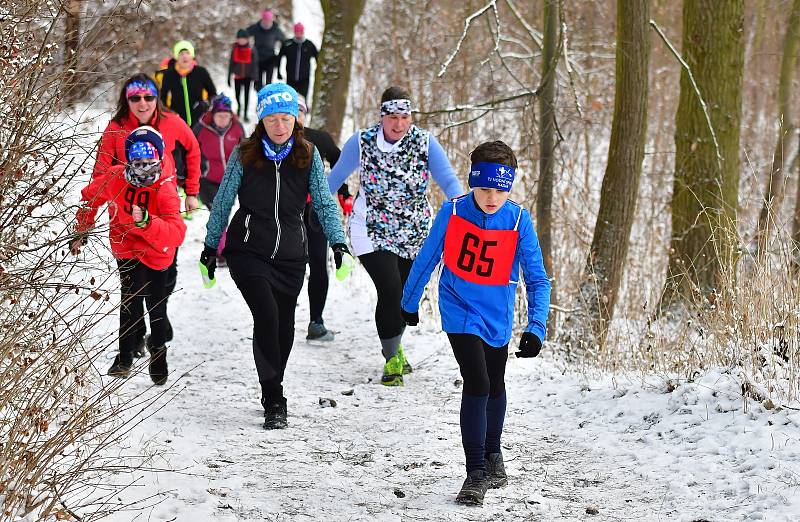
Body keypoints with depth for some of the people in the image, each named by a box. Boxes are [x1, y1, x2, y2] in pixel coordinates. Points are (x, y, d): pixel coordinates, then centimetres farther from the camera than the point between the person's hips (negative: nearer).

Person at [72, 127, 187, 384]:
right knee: (133, 300, -17)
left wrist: (147, 222, -54)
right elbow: (89, 198, 4)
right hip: (126, 249, 1)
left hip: (156, 254, -1)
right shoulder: (115, 178, -18)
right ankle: (125, 357, -2)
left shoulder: (165, 191, -26)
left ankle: (158, 353, 37)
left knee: (157, 309, 9)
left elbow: (176, 234, -39)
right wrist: (82, 232, 9)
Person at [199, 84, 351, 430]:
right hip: (249, 252, -3)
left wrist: (338, 244, -10)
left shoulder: (308, 156, 0)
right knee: (267, 315, -20)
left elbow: (324, 203, 2)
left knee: (284, 327, 5)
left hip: (290, 256, 3)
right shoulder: (244, 155, -4)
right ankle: (274, 402, -14)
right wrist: (210, 249, 6)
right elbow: (222, 204, 4)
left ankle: (272, 393, 28)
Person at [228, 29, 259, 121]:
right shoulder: (234, 50, -1)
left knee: (246, 95, 2)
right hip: (237, 76, 1)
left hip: (248, 76, -1)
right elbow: (231, 64, 5)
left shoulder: (252, 51, -6)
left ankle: (245, 114, 11)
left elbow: (255, 64, -4)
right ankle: (239, 106, 39)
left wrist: (255, 78, -7)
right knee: (237, 94, 7)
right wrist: (229, 77, 5)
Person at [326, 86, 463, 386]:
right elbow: (335, 178, 4)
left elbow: (449, 181, -14)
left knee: (407, 295, 13)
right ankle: (392, 360, -1)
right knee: (391, 292, -17)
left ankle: (394, 346, 42)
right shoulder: (362, 142, -10)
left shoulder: (425, 143, -8)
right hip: (372, 233, -3)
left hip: (414, 235, 3)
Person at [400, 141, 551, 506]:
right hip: (460, 312, -2)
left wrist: (536, 327, -26)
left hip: (497, 317, 2)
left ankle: (492, 453, 45)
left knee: (495, 388, 21)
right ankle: (476, 473, -11)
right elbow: (426, 259, -1)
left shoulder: (519, 222, -17)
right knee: (477, 385, -18)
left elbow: (537, 279, -14)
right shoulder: (452, 212, -17)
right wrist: (409, 302, 11)